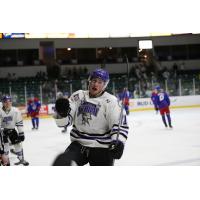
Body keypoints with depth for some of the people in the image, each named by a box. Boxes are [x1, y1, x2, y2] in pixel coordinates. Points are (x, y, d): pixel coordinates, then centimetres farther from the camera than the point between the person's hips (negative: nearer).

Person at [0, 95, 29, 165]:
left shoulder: (15, 111, -14)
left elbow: (19, 123, -9)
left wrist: (21, 133, -9)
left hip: (12, 129, 3)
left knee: (18, 144, 6)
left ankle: (21, 159, 25)